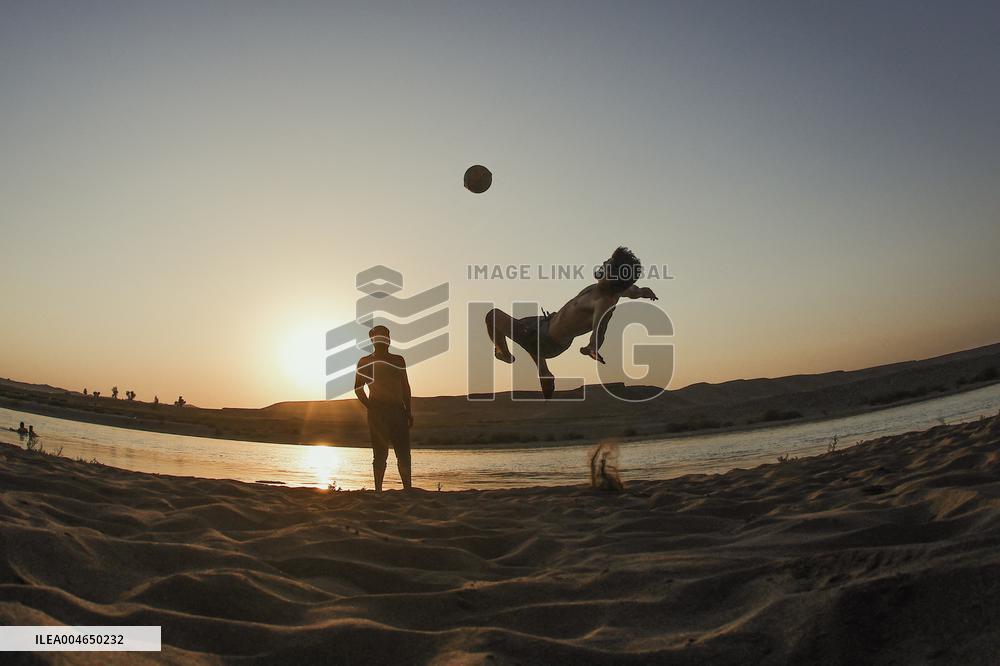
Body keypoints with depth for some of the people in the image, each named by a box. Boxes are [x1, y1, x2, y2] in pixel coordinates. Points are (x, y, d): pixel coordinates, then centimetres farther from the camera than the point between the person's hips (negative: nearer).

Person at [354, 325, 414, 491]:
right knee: (380, 454, -2)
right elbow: (358, 388, 5)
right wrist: (369, 406, -8)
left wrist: (408, 411, 10)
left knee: (404, 453, 1)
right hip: (377, 413, -3)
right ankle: (378, 490, 4)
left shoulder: (398, 360, 14)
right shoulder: (365, 362, 6)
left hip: (398, 411, 3)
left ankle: (408, 488, 8)